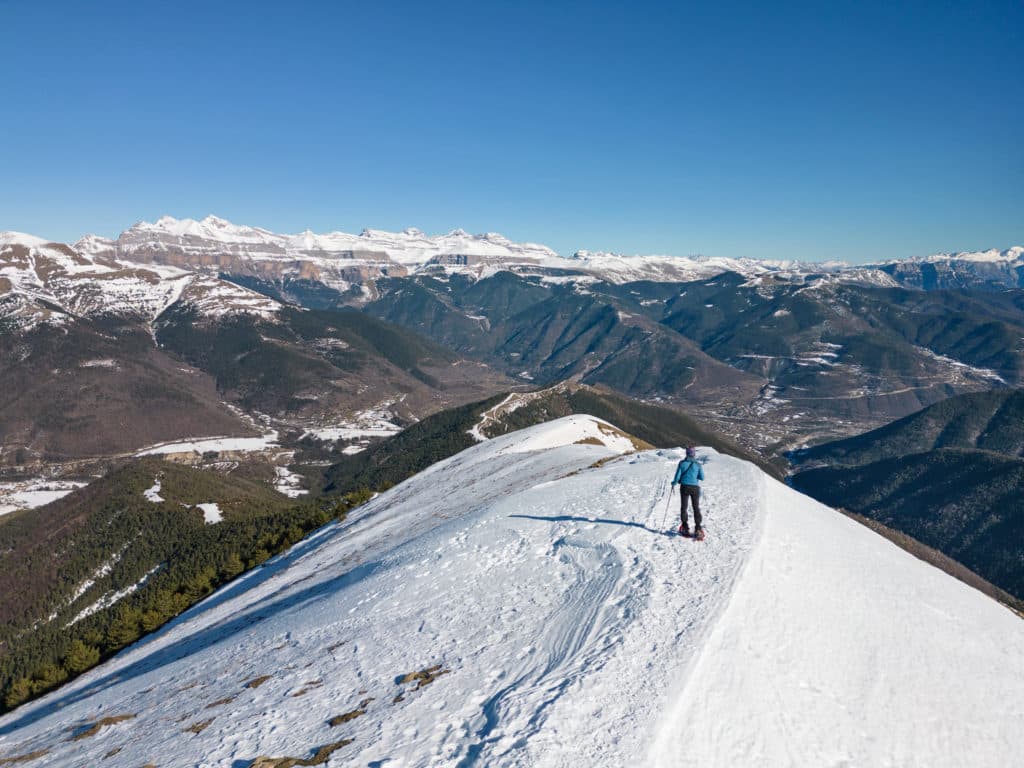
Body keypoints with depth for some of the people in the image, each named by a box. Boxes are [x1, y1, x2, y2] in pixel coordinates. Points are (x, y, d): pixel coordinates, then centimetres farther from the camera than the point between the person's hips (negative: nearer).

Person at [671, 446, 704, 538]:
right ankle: (698, 529, 2)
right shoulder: (698, 464, -5)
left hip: (684, 487, 0)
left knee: (683, 507, 12)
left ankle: (685, 528, 10)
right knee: (696, 508, 9)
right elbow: (702, 477, -4)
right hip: (695, 487, 0)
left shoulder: (682, 463, -5)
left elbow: (678, 476, -5)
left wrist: (674, 482, 15)